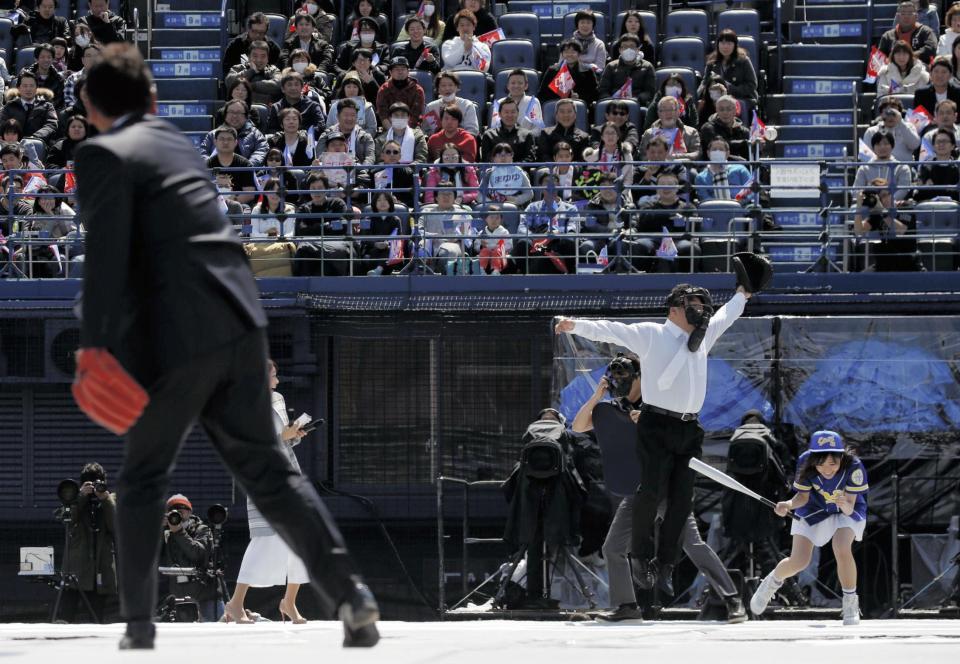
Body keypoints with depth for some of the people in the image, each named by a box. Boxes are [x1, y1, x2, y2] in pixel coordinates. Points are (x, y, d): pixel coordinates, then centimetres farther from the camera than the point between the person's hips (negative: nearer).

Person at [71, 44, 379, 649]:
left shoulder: (105, 155, -4)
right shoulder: (181, 146, 21)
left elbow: (106, 252, -16)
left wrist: (95, 345, -21)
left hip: (175, 335, -6)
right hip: (240, 320, 6)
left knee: (145, 477, 9)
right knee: (264, 466, 8)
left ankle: (140, 625, 9)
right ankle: (349, 593, -7)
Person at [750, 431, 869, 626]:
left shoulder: (854, 466, -33)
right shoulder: (804, 463, -29)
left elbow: (851, 506, -31)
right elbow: (803, 496, -17)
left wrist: (846, 506, -54)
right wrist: (789, 505, -38)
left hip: (848, 510, -1)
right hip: (814, 510, 1)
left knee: (842, 549, -29)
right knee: (798, 563, -8)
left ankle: (851, 603, -6)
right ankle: (772, 582, 29)